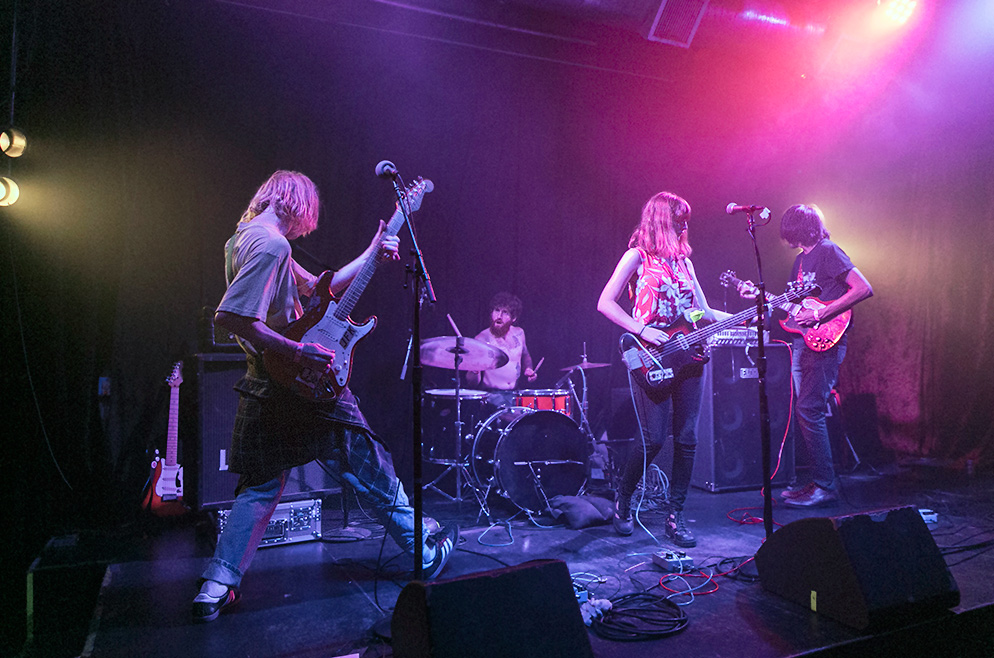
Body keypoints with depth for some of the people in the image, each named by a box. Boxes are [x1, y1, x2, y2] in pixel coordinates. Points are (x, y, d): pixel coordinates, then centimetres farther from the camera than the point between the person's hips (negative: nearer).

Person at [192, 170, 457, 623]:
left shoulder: (244, 238, 14)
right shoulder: (271, 244, -19)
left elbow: (319, 288, 18)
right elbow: (230, 316, -28)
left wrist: (371, 255, 13)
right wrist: (298, 352, -26)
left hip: (263, 390, 9)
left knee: (260, 485, 16)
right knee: (370, 471, 5)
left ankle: (216, 587, 14)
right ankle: (426, 554, 21)